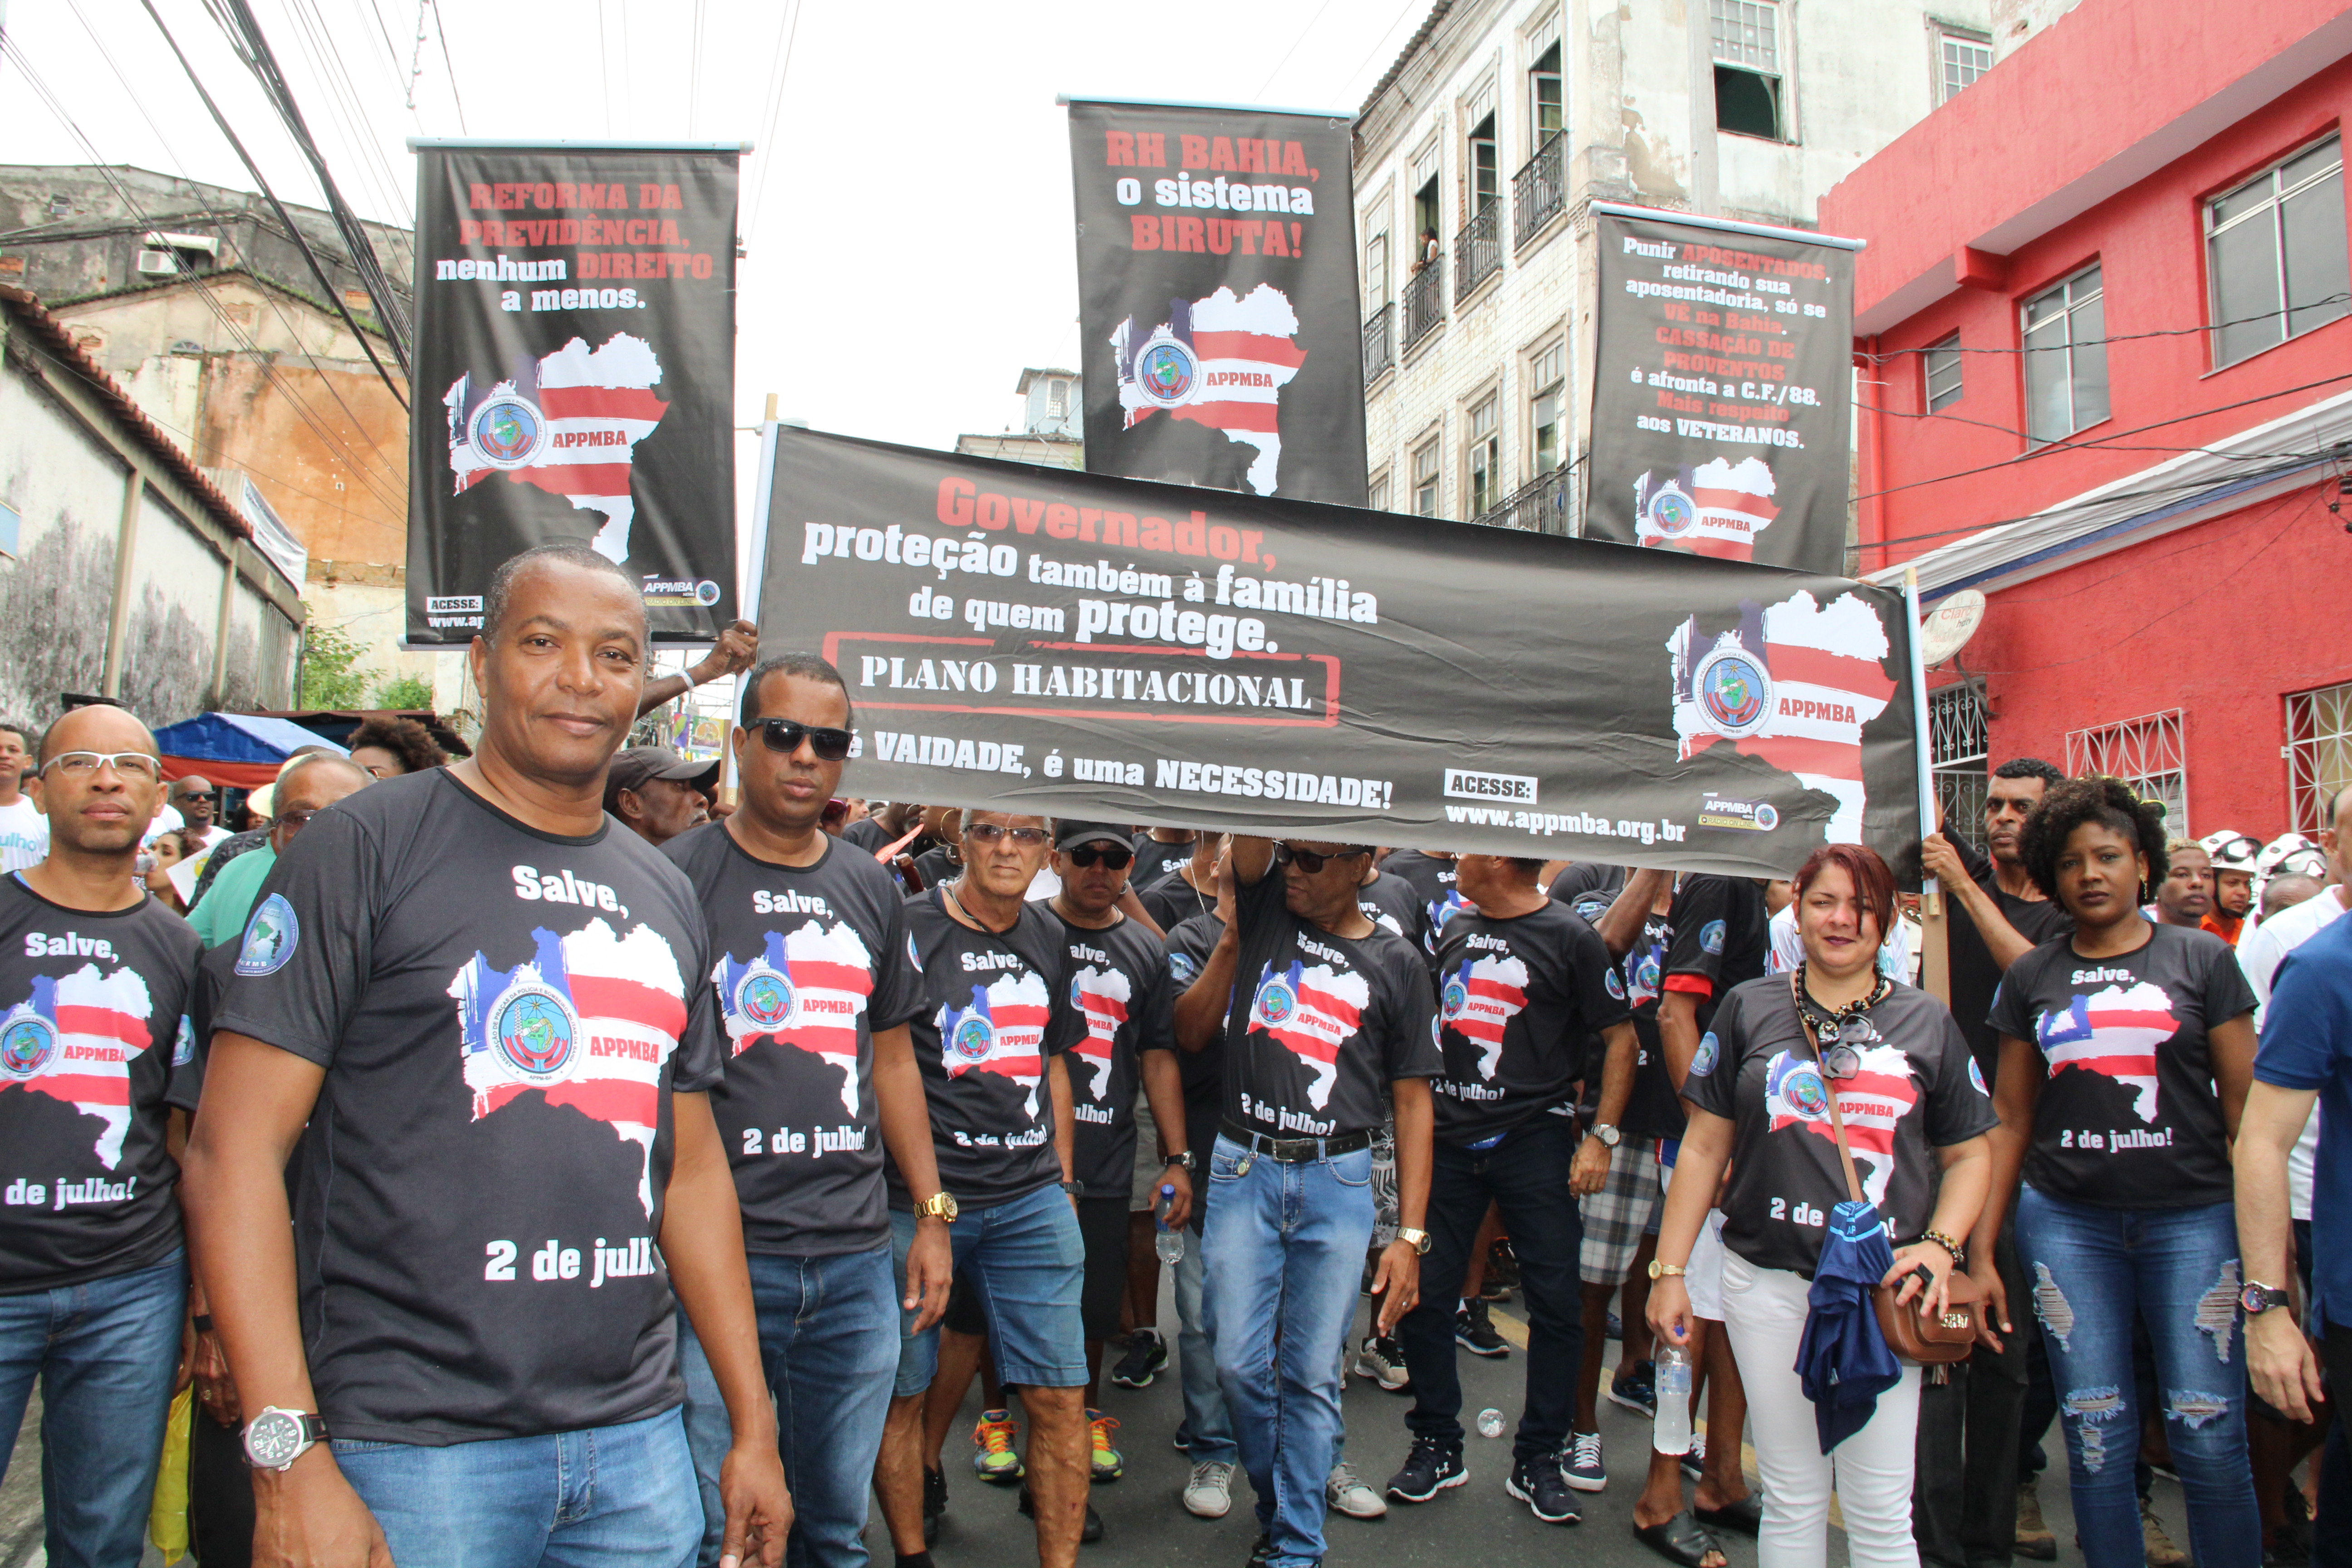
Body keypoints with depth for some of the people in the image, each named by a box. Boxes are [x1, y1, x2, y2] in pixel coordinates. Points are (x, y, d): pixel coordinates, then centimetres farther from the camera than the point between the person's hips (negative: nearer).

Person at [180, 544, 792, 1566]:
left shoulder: (666, 896, 10)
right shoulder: (367, 846, -6)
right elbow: (234, 1149, -11)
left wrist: (753, 1423, 12)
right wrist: (289, 1453, -18)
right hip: (411, 1445, -5)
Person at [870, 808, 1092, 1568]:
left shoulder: (1048, 936, 11)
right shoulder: (907, 928, -7)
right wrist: (923, 1197, -10)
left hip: (1031, 1198, 4)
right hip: (918, 1200, -4)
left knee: (1060, 1394, 3)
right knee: (900, 1391, 8)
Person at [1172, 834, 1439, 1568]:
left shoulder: (1397, 963, 4)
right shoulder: (1263, 904, 9)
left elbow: (1412, 1101, 3)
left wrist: (1411, 1234, -2)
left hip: (1338, 1178, -1)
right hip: (1243, 1169, 1)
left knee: (1312, 1375, 3)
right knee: (1240, 1364, 3)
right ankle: (1277, 1500, 29)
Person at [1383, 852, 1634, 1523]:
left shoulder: (1569, 938, -5)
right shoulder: (1454, 928, 11)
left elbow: (1620, 1037, -2)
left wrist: (1599, 1137, -9)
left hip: (1534, 1140, -4)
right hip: (1448, 1135, 4)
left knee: (1555, 1301, 1)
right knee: (1421, 1291, 4)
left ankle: (1538, 1460, 17)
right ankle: (1437, 1446, 21)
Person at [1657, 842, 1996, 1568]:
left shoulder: (1927, 1022, 6)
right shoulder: (1749, 1009, 4)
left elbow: (1969, 1155, 10)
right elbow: (1704, 1147, 6)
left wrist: (1940, 1244, -8)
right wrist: (1669, 1270, 2)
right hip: (1769, 1282, 0)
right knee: (1791, 1497, 10)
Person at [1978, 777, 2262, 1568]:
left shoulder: (2201, 959, 4)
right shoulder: (2031, 978, 9)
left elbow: (2247, 1108, 3)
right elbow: (2011, 1120, 11)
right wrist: (1979, 1252, 8)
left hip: (2192, 1216, -2)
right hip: (2065, 1221, 2)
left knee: (2211, 1442, -3)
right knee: (2097, 1442, 5)